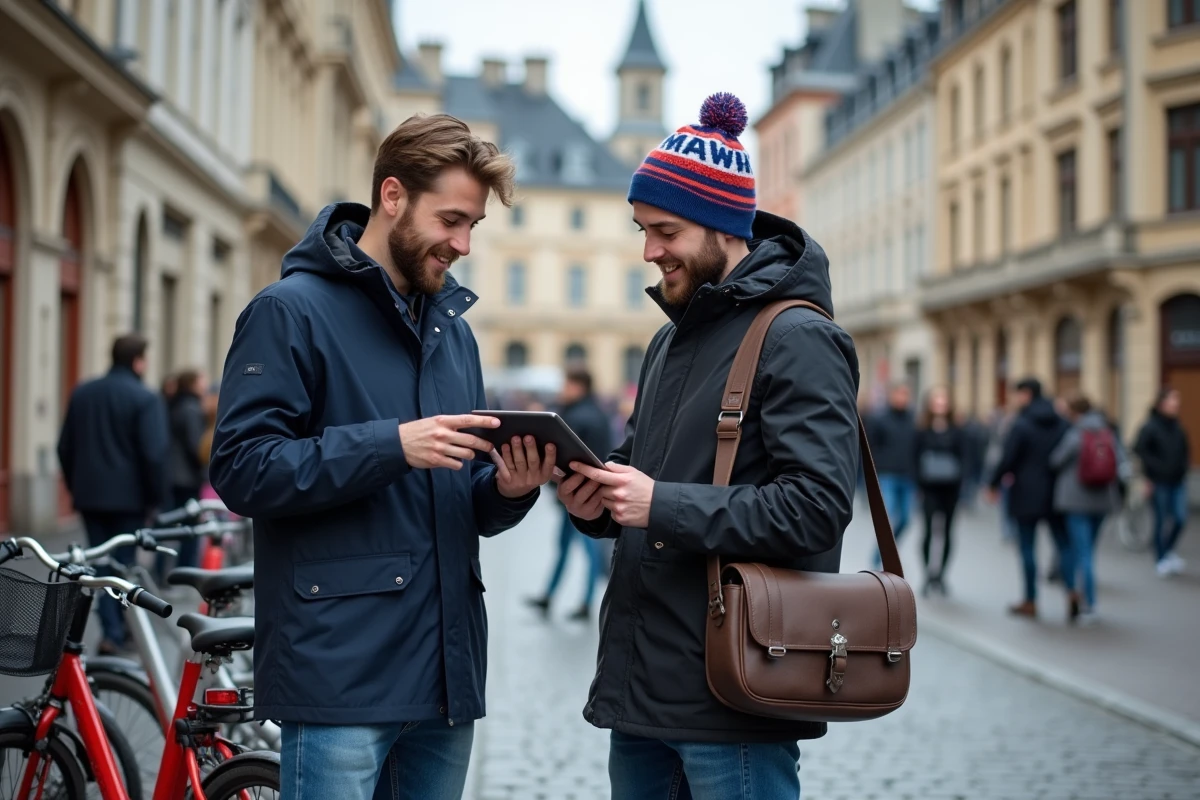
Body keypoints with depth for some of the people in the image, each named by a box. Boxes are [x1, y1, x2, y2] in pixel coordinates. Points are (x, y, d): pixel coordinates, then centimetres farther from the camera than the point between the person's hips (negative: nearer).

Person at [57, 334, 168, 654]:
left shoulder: (81, 394, 10)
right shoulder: (145, 398, -11)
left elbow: (65, 447, 16)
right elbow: (154, 454, -15)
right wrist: (156, 497, -7)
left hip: (89, 495, 5)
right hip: (127, 496, -5)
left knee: (100, 563, 10)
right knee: (123, 564, 4)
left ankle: (111, 628, 3)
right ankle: (116, 632, 4)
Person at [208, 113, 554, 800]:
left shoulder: (453, 327, 18)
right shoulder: (293, 310, -4)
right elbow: (242, 469, -13)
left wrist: (507, 489, -3)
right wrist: (391, 445, -21)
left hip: (447, 668, 7)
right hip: (339, 665, -6)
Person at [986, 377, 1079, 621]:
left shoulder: (1020, 425, -12)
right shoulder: (1062, 424, 7)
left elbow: (1007, 459, -14)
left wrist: (993, 484, -2)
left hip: (1027, 495, -5)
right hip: (1057, 495, 5)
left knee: (1027, 547, 3)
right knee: (1063, 544, 8)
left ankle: (1030, 601, 7)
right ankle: (1071, 590, -10)